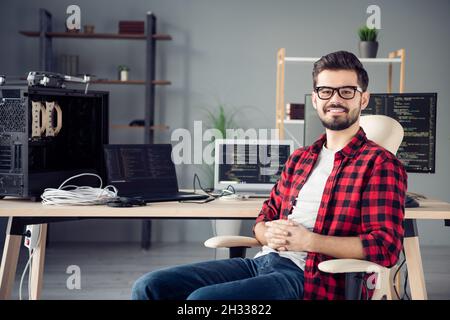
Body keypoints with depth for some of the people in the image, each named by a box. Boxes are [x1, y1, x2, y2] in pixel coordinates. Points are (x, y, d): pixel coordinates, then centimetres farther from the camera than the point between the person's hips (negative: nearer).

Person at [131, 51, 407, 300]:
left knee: (201, 298, -30)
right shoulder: (300, 158, 22)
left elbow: (387, 246, -10)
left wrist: (309, 240, -15)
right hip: (263, 260, 7)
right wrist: (269, 234, -2)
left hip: (309, 278, -7)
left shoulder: (380, 164, 0)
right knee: (150, 287, -9)